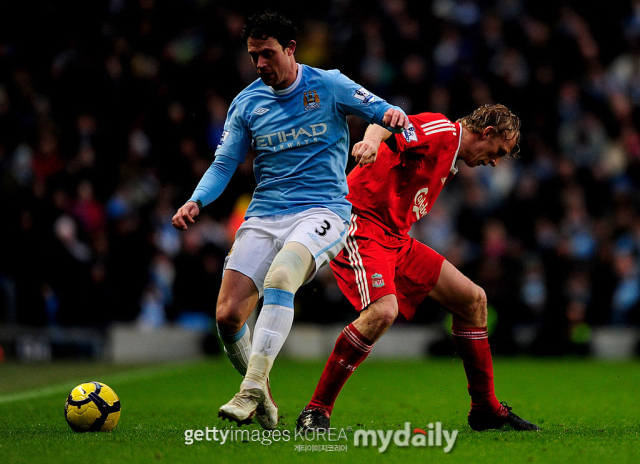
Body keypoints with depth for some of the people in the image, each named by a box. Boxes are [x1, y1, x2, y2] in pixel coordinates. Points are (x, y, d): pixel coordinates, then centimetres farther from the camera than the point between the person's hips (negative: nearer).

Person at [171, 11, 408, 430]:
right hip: (264, 217, 4)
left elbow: (383, 113, 3)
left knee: (279, 279, -34)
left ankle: (253, 388, -34)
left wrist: (394, 117, -22)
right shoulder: (246, 103, 9)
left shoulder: (329, 86, 1)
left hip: (321, 211, -4)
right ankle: (264, 404, 13)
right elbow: (224, 164, 11)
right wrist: (196, 202, -7)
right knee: (228, 315, -10)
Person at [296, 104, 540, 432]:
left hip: (396, 239, 10)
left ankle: (486, 410, 20)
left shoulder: (450, 162, 21)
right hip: (361, 226, -10)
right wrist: (372, 140, -48)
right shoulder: (442, 130, -9)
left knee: (473, 299, 10)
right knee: (383, 310, -32)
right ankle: (316, 410, -21)